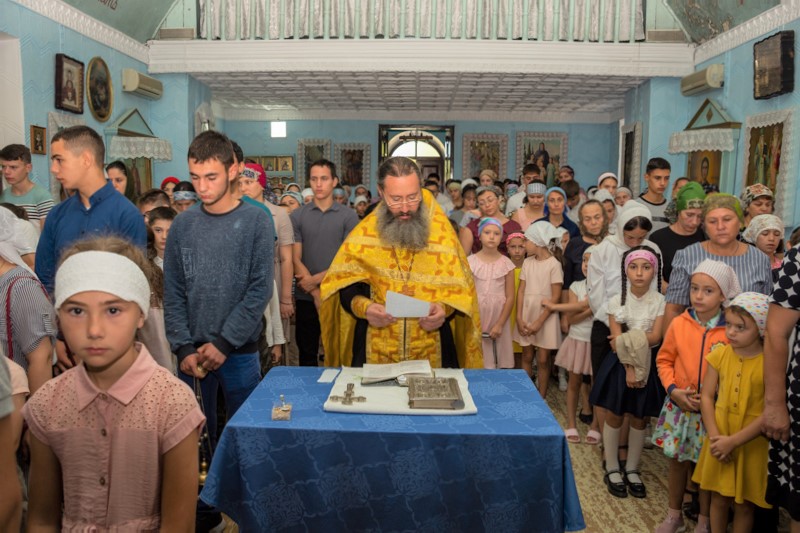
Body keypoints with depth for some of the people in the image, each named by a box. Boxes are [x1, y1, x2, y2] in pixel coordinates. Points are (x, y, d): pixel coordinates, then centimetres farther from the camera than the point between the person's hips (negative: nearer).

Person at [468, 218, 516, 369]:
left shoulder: (506, 263, 0)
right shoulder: (470, 261, -1)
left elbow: (510, 297, 0)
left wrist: (500, 324, -8)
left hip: (498, 319, 1)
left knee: (498, 364, 3)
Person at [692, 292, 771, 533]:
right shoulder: (719, 354, -3)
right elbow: (706, 396, -2)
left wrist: (734, 441, -19)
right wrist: (714, 436, -12)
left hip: (751, 445, -3)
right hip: (720, 441, 3)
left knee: (744, 504, 12)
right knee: (719, 498, 16)